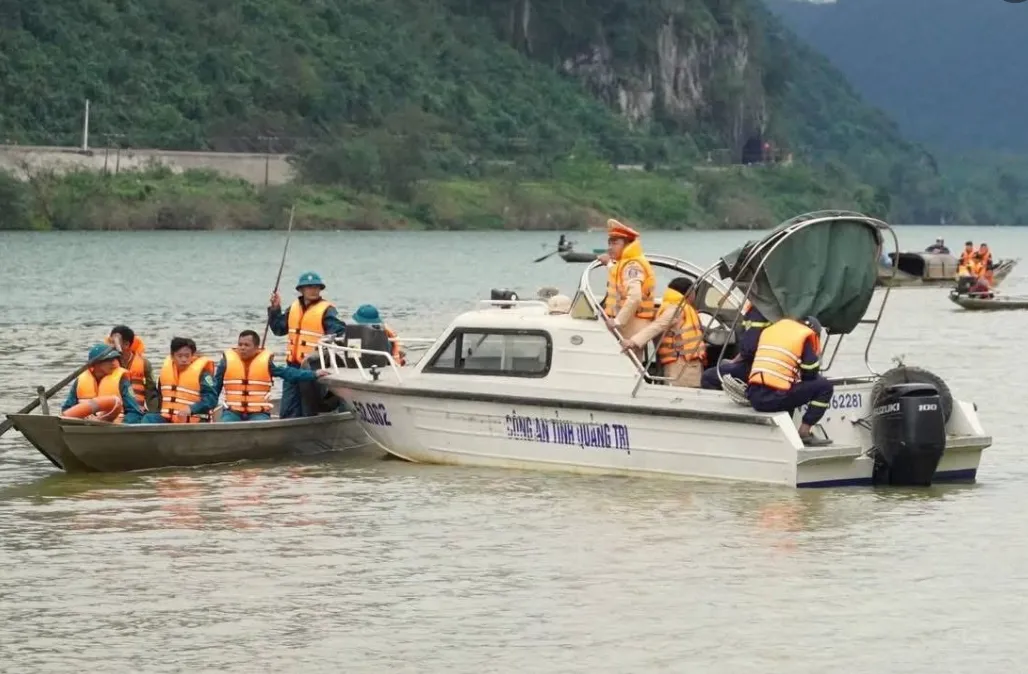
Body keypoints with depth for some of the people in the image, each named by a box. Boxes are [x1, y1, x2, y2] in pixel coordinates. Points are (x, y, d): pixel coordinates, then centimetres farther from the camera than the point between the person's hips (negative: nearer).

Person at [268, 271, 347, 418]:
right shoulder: (294, 307, 13)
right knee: (287, 411, 8)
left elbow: (338, 332, -18)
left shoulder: (327, 310, -6)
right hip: (293, 366, 6)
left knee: (309, 412, 0)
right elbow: (279, 329, 20)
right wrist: (275, 309, 9)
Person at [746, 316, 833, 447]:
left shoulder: (770, 329, 23)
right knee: (825, 386, 10)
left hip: (754, 397, 7)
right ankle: (804, 432, 2)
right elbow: (811, 374, 5)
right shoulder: (806, 335, 5)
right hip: (775, 398, -7)